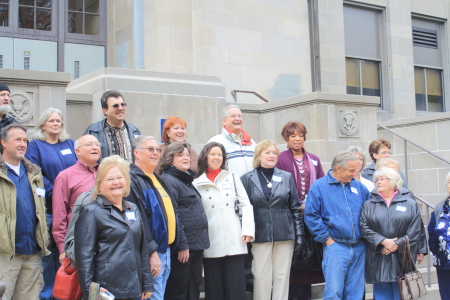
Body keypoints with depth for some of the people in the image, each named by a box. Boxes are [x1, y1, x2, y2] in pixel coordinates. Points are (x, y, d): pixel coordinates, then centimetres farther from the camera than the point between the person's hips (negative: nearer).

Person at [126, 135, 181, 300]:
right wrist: (151, 252, -23)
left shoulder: (157, 179, 18)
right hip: (151, 254, -10)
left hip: (165, 250, 10)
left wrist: (168, 249, 18)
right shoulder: (133, 179, -14)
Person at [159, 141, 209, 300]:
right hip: (182, 248, -9)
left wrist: (201, 241, 18)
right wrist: (182, 245, -21)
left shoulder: (187, 180, 19)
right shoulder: (168, 181, -11)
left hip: (197, 245, 10)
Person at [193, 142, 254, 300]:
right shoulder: (197, 184, 4)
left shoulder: (233, 178, 12)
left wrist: (248, 229, -3)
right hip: (211, 244, -1)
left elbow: (245, 205, 8)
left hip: (234, 241, 1)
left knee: (236, 287, 1)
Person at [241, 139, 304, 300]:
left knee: (282, 275, 6)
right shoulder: (247, 179, 4)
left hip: (285, 235, 2)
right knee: (262, 276, 0)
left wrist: (299, 235, 2)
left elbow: (296, 208, 7)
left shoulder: (287, 177, 8)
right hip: (260, 236, -1)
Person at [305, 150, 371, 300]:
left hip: (359, 247, 5)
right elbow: (311, 216, -6)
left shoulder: (359, 187, 11)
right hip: (336, 247, -4)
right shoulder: (319, 186, -2)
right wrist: (326, 238, -8)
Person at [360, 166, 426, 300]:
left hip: (402, 260, -1)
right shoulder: (369, 205, 12)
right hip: (378, 262, 1)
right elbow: (364, 228, -1)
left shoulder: (410, 204, 8)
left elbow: (415, 232, 0)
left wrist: (397, 245, -11)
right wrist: (383, 241, -14)